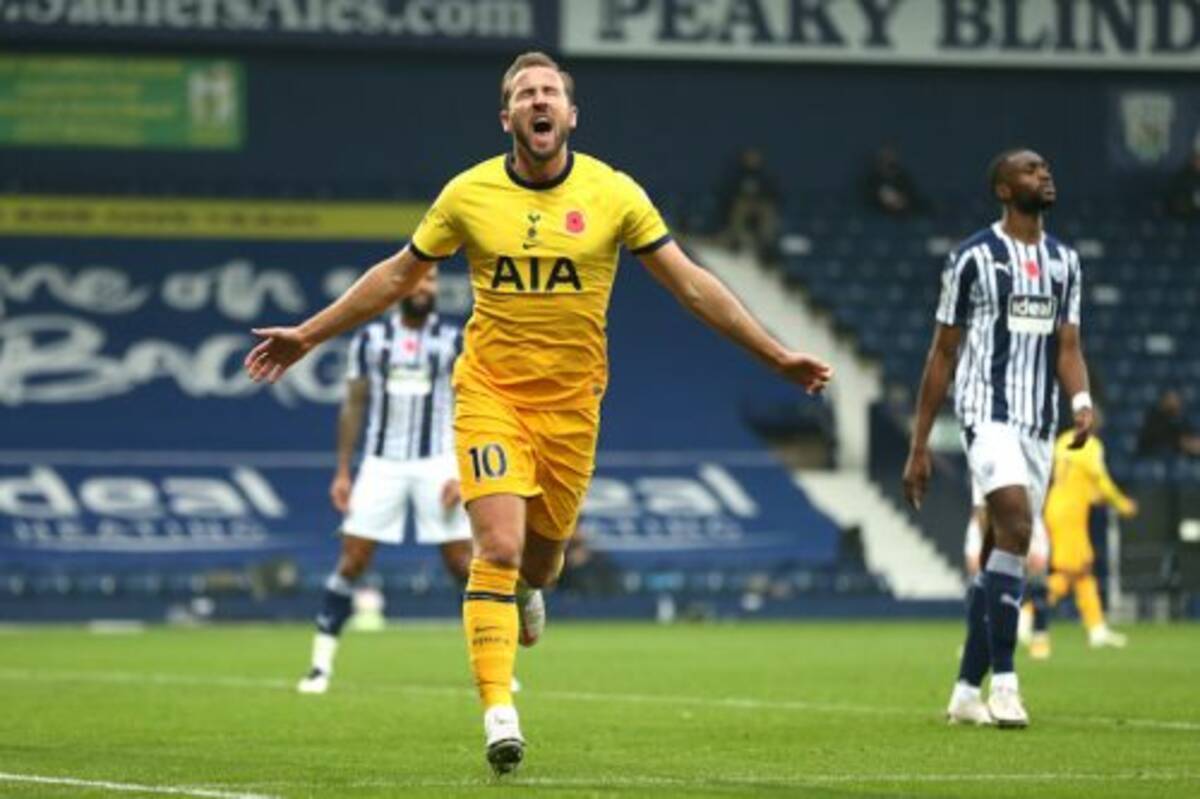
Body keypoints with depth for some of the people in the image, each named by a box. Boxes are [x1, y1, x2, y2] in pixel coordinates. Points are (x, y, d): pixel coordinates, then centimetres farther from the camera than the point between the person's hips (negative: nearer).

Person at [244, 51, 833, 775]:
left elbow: (691, 283, 0)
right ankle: (499, 714, -16)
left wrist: (778, 356, -3)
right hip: (490, 390, -1)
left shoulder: (613, 193, -4)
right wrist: (308, 336, 10)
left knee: (543, 551, 11)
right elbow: (397, 276, 10)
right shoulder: (469, 194, -3)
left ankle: (528, 588, 51)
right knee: (498, 545, -16)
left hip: (571, 401, 1)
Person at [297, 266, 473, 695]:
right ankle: (320, 666, 1)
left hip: (437, 463, -1)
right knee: (351, 561, -5)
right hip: (382, 463, 1)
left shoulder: (454, 341, 2)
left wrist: (463, 474, -8)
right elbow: (353, 408, 10)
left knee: (463, 563, -4)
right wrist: (342, 473, 5)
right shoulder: (370, 338, 6)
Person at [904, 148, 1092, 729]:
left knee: (1001, 552, 7)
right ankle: (1004, 683, -23)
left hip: (1039, 421, 6)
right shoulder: (973, 258, -1)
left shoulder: (1064, 261, 15)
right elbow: (942, 353, 2)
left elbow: (1068, 345, 12)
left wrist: (1081, 401, -10)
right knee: (1015, 527, -23)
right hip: (988, 409, -6)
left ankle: (966, 693, 14)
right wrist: (919, 446, 1)